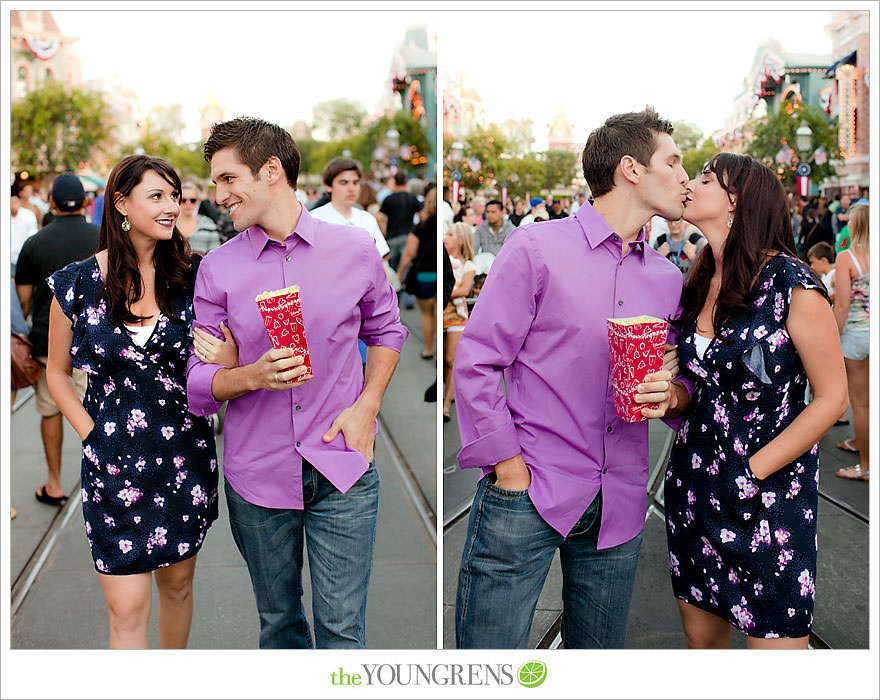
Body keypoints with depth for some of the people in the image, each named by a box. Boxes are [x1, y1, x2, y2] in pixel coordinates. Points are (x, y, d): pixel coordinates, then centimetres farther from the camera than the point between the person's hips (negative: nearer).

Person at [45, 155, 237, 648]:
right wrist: (93, 435, -3)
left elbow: (228, 373, 1)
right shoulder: (77, 283, -5)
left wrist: (220, 354, -21)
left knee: (177, 582, 18)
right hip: (112, 463, -2)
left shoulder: (191, 277, -2)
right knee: (127, 608, -1)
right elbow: (58, 373, 7)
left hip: (186, 455, 2)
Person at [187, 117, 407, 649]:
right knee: (279, 620, 17)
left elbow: (386, 330, 12)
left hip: (342, 470, -1)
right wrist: (254, 375, -20)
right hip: (257, 471, 2)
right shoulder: (218, 269, 1)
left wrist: (366, 407, -3)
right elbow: (200, 381, 1)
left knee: (342, 626, 3)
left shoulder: (355, 249, 0)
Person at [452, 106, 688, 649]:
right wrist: (508, 467, -10)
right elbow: (476, 364, -7)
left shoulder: (668, 278, 12)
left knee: (601, 646, 15)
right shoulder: (537, 247, -5)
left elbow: (683, 378, 20)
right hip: (526, 492, -5)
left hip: (619, 503, 6)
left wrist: (670, 394, -4)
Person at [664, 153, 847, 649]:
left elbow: (832, 398, -11)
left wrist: (754, 471, -14)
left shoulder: (791, 283, -14)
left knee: (776, 642, 2)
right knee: (702, 638, 16)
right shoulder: (699, 284, 6)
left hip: (768, 493, -6)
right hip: (694, 488, 6)